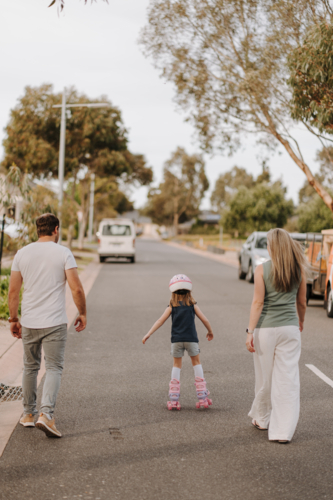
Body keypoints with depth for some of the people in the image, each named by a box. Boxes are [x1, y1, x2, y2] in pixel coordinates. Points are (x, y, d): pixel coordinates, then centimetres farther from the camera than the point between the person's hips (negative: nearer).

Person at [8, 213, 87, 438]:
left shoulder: (22, 253, 3)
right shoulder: (63, 253, -6)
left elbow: (13, 291, 4)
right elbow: (77, 288, -10)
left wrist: (14, 319, 14)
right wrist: (82, 314, 4)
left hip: (28, 323, 3)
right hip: (55, 323, -3)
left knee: (31, 367, 18)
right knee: (54, 368, 1)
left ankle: (29, 414, 26)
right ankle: (46, 413, -16)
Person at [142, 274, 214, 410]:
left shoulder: (172, 306, 7)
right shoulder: (192, 305, 6)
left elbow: (160, 321, 0)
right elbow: (204, 320, 6)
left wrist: (148, 334, 0)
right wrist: (210, 332, 24)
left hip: (176, 340, 1)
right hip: (191, 339, -1)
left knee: (176, 365, 13)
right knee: (196, 363, 14)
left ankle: (174, 399, 6)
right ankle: (202, 397, 8)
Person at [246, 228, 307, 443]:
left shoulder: (262, 269, -7)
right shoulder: (299, 269, 2)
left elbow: (258, 302, -10)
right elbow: (302, 302, 10)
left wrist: (250, 331, -8)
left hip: (266, 329, -2)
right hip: (289, 328, 2)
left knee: (265, 377, 13)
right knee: (288, 378, 2)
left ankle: (262, 419, 32)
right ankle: (284, 430, 0)